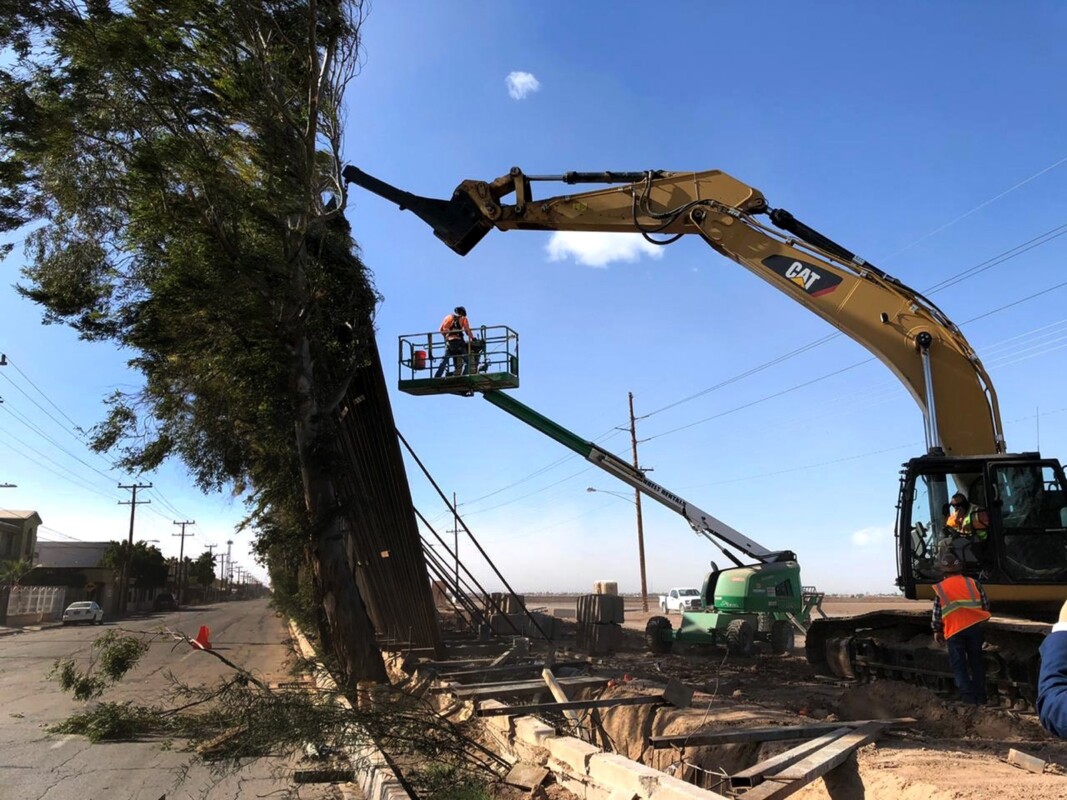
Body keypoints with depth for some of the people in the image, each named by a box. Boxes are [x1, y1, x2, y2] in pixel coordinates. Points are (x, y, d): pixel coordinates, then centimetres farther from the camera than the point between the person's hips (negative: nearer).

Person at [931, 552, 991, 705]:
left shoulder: (940, 588, -1)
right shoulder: (973, 583, 4)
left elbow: (937, 612, 0)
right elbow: (985, 605, 6)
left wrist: (937, 630, 11)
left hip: (955, 630, -3)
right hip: (975, 627, 3)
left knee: (959, 665, 6)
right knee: (976, 662, 15)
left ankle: (968, 697, 0)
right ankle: (980, 697, 20)